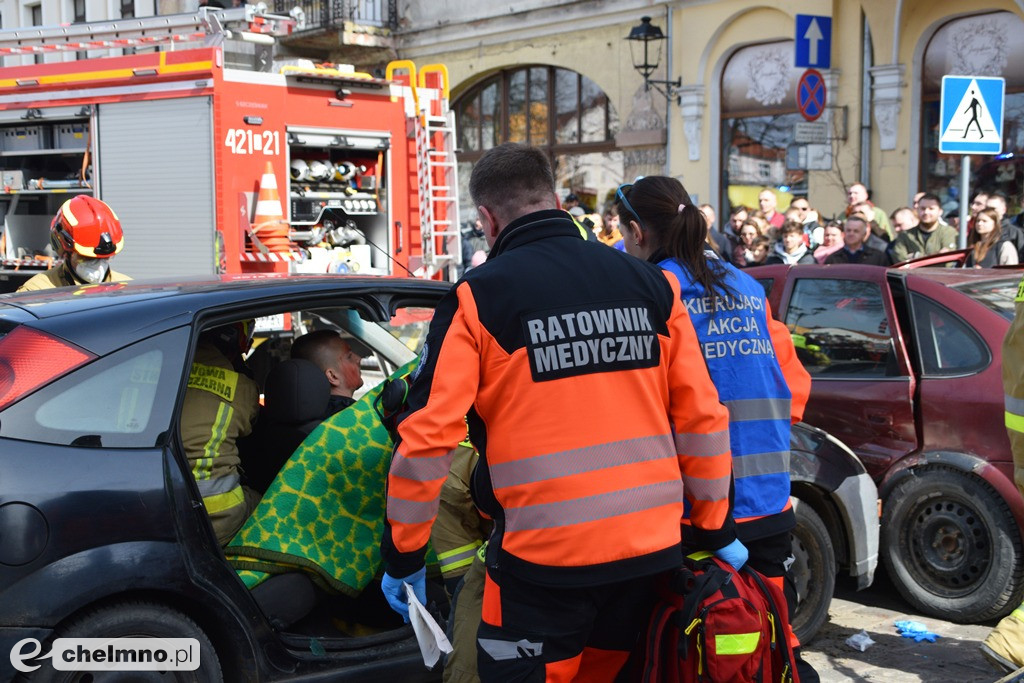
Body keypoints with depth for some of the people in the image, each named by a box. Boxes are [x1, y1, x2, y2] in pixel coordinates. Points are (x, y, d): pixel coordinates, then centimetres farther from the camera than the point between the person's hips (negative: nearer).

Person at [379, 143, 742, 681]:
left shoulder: (476, 299, -7)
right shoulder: (652, 284, 4)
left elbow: (426, 439, -11)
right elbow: (702, 418, 4)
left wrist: (402, 557, 0)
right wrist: (716, 531, 15)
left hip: (541, 560, -4)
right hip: (649, 552, 5)